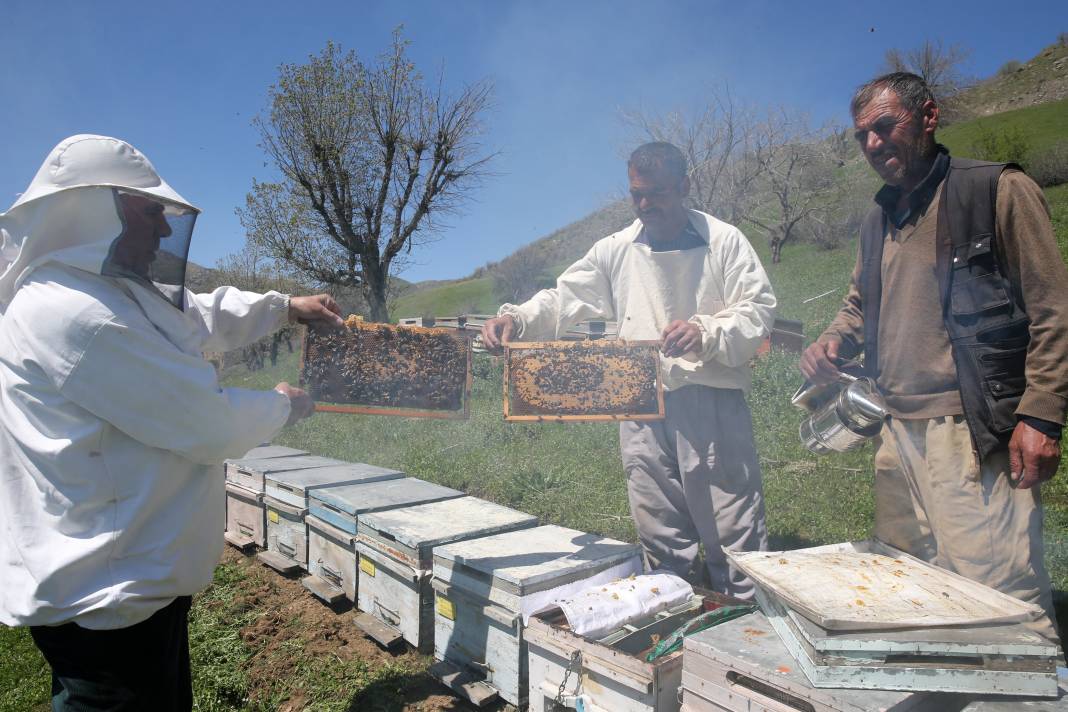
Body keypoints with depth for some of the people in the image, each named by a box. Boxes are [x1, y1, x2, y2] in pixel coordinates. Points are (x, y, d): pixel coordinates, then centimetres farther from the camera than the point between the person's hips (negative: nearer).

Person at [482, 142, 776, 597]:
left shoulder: (724, 241, 1)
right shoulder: (614, 251, 10)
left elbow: (759, 311, -5)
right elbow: (563, 299, 7)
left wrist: (706, 332, -23)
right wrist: (516, 318, -12)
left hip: (712, 402, -3)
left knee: (734, 534, 3)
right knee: (660, 539, 15)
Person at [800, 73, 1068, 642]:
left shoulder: (999, 190, -3)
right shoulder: (878, 221, 17)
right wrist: (834, 341, 5)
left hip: (975, 431, -7)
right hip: (899, 429, 7)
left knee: (997, 590, -7)